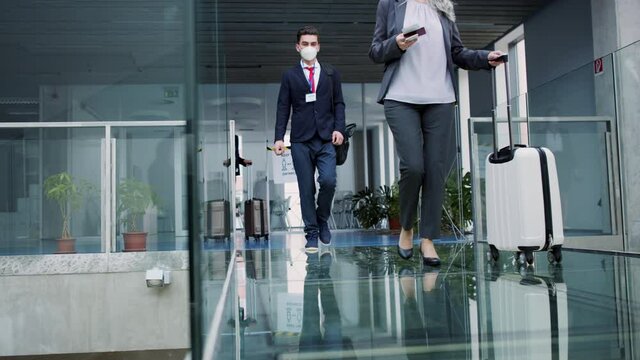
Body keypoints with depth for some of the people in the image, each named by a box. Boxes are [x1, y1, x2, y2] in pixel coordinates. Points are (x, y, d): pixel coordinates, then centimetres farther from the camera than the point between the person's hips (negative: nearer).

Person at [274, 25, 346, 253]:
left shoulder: (331, 73, 14)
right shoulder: (290, 76, 10)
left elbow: (339, 103, 12)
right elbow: (283, 108, 6)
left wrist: (339, 128, -4)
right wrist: (279, 137, -4)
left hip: (326, 139, 1)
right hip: (301, 140, 0)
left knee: (328, 181, -14)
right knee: (306, 189, -1)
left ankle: (322, 219, 13)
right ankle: (311, 234, 9)